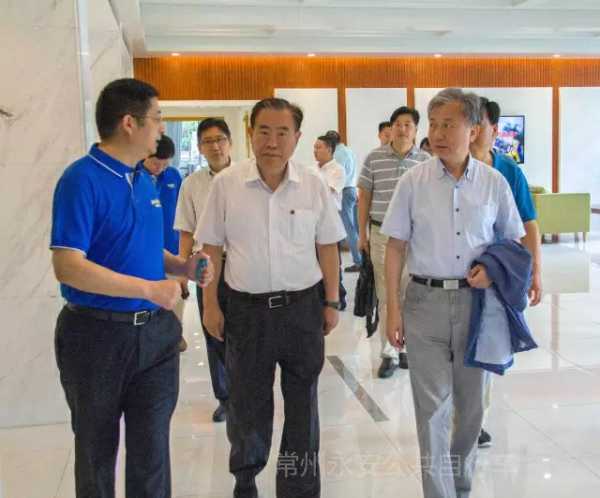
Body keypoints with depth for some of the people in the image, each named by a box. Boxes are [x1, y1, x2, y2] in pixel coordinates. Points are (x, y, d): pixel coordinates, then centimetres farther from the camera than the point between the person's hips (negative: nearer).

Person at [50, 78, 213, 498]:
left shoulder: (145, 179, 7)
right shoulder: (82, 179, -16)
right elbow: (67, 266, -23)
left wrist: (182, 265, 0)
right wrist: (150, 288, -25)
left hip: (157, 331, 6)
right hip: (97, 335, -6)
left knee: (152, 452, 11)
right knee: (97, 452, 16)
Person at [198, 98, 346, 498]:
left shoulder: (314, 184, -2)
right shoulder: (226, 184, -4)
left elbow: (327, 247, 4)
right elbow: (211, 248, 1)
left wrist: (332, 302, 4)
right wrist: (211, 305, -1)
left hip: (303, 306, 1)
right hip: (246, 308, 0)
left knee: (303, 402, 13)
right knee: (246, 402, 14)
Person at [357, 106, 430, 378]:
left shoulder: (426, 160, 2)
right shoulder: (373, 158, 1)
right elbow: (364, 197, 6)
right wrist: (362, 234, 5)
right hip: (382, 234, 0)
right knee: (386, 295, 4)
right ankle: (389, 353, 13)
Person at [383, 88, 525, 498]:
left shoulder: (494, 183, -1)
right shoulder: (413, 181, -3)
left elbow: (514, 241, 10)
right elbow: (396, 247, 1)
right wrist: (394, 307, -3)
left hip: (477, 300, 2)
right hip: (426, 300, -1)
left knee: (471, 402, 15)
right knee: (432, 406, 2)